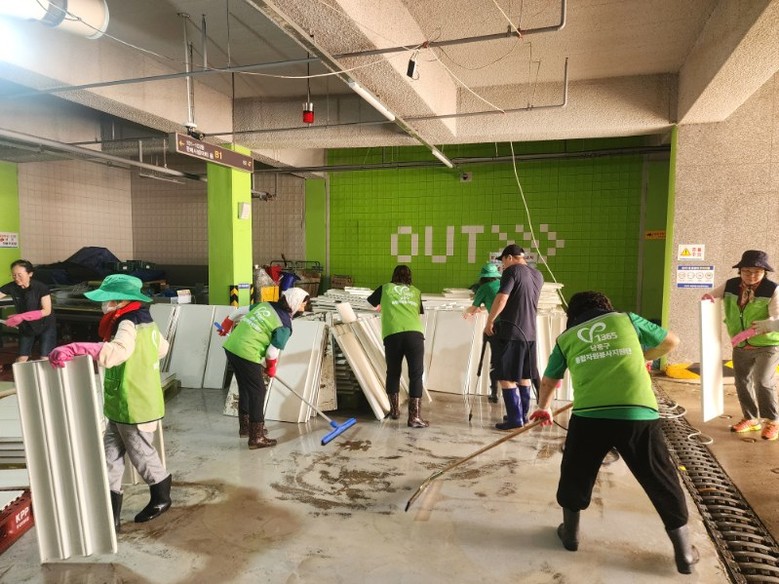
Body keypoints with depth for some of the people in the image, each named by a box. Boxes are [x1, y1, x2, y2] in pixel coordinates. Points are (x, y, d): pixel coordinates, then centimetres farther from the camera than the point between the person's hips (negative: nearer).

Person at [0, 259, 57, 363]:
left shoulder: (41, 287, -22)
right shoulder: (11, 287, -11)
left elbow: (47, 311, -23)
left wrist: (22, 316, -33)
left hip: (45, 325, -4)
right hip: (26, 327, 4)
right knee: (21, 360, 4)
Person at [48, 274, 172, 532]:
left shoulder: (129, 325, -23)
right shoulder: (144, 322, 5)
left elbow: (117, 351, -46)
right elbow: (162, 347, 22)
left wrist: (73, 349, -50)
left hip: (134, 409, -9)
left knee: (142, 456, 11)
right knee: (111, 459, 12)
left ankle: (161, 498, 34)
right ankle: (110, 515, 19)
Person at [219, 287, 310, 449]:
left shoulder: (266, 305, 9)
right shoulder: (284, 326, -11)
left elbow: (240, 311, 19)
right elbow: (272, 352, -8)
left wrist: (227, 324, 36)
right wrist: (271, 368, 11)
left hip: (231, 347, 9)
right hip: (247, 355, -9)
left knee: (245, 388, 22)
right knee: (257, 391, 1)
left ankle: (245, 426, 37)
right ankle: (256, 438, 6)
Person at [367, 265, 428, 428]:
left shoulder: (385, 288, 22)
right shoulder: (416, 292, 24)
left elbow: (371, 302, 40)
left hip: (392, 335, 0)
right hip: (414, 334, 0)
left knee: (393, 373, 18)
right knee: (416, 375, 3)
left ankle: (394, 410, 28)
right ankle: (415, 417, 1)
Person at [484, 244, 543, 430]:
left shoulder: (512, 271, -9)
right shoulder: (538, 275, 14)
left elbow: (502, 298, -18)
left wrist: (489, 322, -11)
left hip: (509, 332, -8)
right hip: (530, 333, 8)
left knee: (505, 377, -2)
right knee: (524, 375, 17)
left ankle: (515, 419, -3)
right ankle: (523, 415, 25)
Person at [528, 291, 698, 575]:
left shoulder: (566, 337, 18)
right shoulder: (626, 319, 15)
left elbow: (548, 382, 31)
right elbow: (671, 341, 26)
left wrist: (543, 409, 49)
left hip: (588, 416, 0)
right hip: (638, 414, 0)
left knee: (574, 474, 23)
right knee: (662, 481, 18)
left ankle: (570, 532, 38)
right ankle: (684, 552, 29)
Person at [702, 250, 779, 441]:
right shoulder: (730, 285, -4)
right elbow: (712, 296, 8)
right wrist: (708, 296, -15)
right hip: (740, 346, 5)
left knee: (763, 382, -14)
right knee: (742, 383, 10)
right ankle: (751, 419, 27)